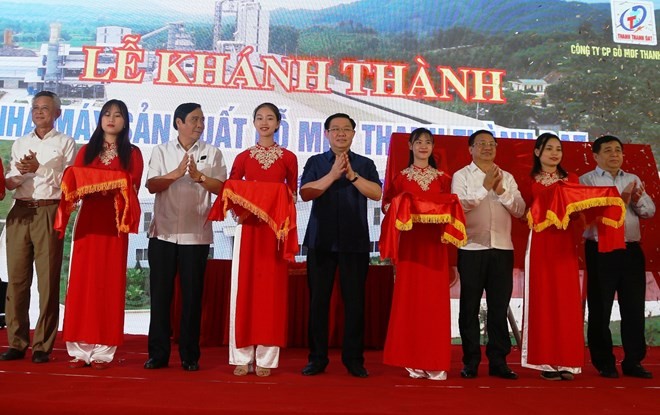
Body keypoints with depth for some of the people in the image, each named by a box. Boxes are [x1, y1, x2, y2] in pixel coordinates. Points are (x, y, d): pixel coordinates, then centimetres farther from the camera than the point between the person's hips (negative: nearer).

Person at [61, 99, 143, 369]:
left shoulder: (132, 153, 9)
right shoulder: (86, 151, 17)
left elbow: (134, 189, 0)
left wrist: (114, 188, -20)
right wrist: (89, 188, -12)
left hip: (115, 222, -2)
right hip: (88, 219, 2)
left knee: (110, 282, -3)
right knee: (82, 279, -2)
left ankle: (103, 351, 1)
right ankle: (80, 349, 4)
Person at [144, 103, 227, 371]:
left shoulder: (212, 153, 8)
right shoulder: (161, 151, 9)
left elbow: (221, 187, -2)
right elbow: (151, 185, -2)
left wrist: (198, 176, -16)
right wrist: (177, 173, -15)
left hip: (196, 235, 0)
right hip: (163, 233, 1)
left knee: (192, 296, 3)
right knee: (160, 294, 3)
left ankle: (190, 356, 13)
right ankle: (158, 353, 14)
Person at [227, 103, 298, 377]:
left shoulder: (288, 158, 6)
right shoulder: (243, 157, 8)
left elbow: (293, 195, 10)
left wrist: (282, 208, -8)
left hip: (275, 229, -1)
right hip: (248, 226, 1)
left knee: (271, 288, 0)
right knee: (244, 287, 0)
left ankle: (265, 358, 6)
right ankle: (242, 356, 8)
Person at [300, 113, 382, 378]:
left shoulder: (365, 164, 10)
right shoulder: (315, 162, 9)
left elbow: (377, 193, -5)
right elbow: (305, 193, -6)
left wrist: (352, 175, -16)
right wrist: (333, 174, -14)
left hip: (355, 242, 0)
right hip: (321, 241, 0)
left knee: (354, 301, 1)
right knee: (318, 300, 2)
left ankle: (354, 358, 12)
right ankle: (317, 358, 12)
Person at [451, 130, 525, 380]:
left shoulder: (507, 178, 15)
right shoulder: (461, 176, 5)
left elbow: (520, 210, 5)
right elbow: (460, 205, -11)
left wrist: (501, 190, -7)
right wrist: (485, 186, -11)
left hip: (502, 249, 3)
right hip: (472, 248, -3)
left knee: (499, 307, 5)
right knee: (470, 307, 2)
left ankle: (498, 361, 14)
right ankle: (471, 362, 11)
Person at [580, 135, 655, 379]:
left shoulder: (634, 180, 15)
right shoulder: (587, 181, -1)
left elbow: (650, 211, 10)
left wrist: (638, 201, -9)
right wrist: (620, 200, -20)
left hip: (631, 250, 5)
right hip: (601, 251, -5)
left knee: (634, 308, 8)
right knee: (600, 309, 3)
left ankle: (633, 361, 20)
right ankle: (604, 363, 13)